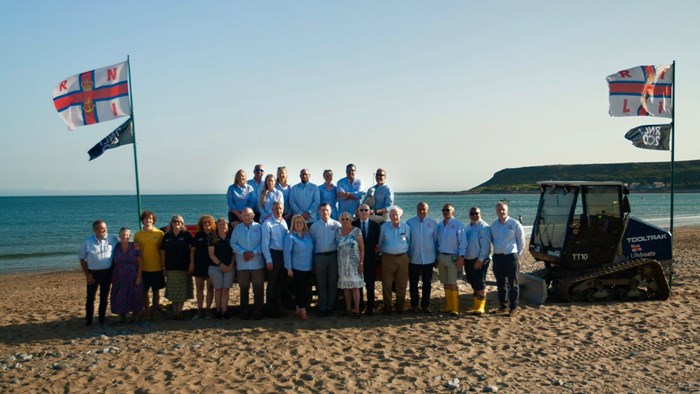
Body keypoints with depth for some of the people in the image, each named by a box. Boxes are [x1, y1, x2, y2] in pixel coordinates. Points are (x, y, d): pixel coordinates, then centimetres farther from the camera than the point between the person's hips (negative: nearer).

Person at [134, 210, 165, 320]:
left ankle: (154, 313, 20)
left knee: (156, 291, 8)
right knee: (144, 291, 8)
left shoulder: (159, 233, -2)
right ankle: (147, 313, 20)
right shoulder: (138, 235, 3)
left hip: (157, 268, -1)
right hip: (143, 268, 1)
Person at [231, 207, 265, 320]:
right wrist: (243, 253, -12)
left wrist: (254, 253, -15)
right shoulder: (237, 228, 7)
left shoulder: (259, 227, 1)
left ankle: (258, 311, 12)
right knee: (244, 288, 8)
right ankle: (244, 312, 17)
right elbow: (233, 243, 2)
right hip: (242, 264, 2)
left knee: (258, 288, 2)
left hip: (257, 263, -2)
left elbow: (263, 243, -3)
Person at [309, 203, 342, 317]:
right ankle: (322, 308, 15)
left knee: (332, 283, 6)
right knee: (321, 284, 6)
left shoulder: (336, 225, 2)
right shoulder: (314, 226, 6)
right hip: (319, 256, 1)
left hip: (333, 256, -1)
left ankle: (330, 307, 16)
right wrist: (312, 262, 3)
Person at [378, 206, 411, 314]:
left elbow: (408, 242, 10)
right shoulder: (384, 227, 1)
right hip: (387, 258, -1)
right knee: (387, 284, 1)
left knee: (402, 284, 5)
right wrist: (383, 252, 10)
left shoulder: (405, 227, 2)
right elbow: (380, 242, 10)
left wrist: (404, 252, 8)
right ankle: (387, 307, 10)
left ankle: (399, 307, 16)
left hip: (402, 258, 1)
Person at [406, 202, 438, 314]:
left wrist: (436, 257, 8)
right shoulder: (409, 222, -4)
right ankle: (414, 304, 21)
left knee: (427, 283, 9)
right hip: (413, 258, -1)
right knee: (413, 283, 9)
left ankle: (425, 305, 20)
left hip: (429, 258, 1)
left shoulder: (433, 223, -1)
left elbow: (436, 240, 6)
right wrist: (406, 255, 4)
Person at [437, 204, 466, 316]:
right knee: (445, 284, 9)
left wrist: (461, 257, -16)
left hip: (453, 257, -5)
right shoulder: (439, 225, 10)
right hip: (441, 256, 5)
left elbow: (462, 242, -9)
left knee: (452, 283, -6)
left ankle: (455, 308, -3)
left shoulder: (458, 224, -6)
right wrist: (436, 257, 11)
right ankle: (448, 306, 16)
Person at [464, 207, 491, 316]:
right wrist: (463, 258, 12)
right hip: (468, 259, 8)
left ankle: (480, 307, 2)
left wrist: (480, 260, -21)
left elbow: (485, 245, -17)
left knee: (480, 284, -5)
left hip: (480, 260, -7)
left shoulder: (484, 227, -11)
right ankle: (476, 305, 25)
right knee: (473, 283, 14)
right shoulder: (467, 227, 13)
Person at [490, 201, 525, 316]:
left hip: (511, 256, -5)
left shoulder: (515, 224, -4)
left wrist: (517, 254, 3)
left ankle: (514, 307, 5)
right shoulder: (493, 225, 10)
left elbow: (521, 241, 1)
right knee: (500, 284, 9)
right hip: (497, 257, 5)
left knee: (513, 283, -1)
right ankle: (503, 306, 17)